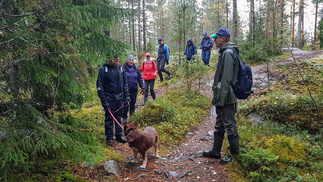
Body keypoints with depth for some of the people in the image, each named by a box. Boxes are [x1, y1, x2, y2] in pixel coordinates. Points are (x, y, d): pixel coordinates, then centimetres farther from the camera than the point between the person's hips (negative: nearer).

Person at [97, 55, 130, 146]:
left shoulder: (121, 69, 8)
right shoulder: (103, 70, -6)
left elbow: (125, 84, 14)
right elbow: (100, 86, -6)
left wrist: (126, 97, 10)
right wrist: (103, 100, -11)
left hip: (120, 97, 4)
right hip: (109, 98, -4)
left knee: (119, 117, 12)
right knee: (109, 118, 3)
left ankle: (119, 135, 24)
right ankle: (109, 138, 14)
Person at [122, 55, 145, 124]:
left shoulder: (136, 69, 8)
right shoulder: (123, 69, -3)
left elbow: (140, 79, 12)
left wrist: (142, 87, 5)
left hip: (134, 90, 3)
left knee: (133, 104, 10)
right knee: (125, 104, 0)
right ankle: (124, 118, 14)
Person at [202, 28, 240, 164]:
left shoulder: (228, 53, -17)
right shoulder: (225, 52, 15)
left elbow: (226, 79, -23)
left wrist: (220, 99, -22)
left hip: (227, 98, -11)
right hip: (222, 98, 11)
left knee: (230, 126, 2)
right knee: (219, 126, 18)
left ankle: (234, 154, 17)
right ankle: (215, 151, 31)